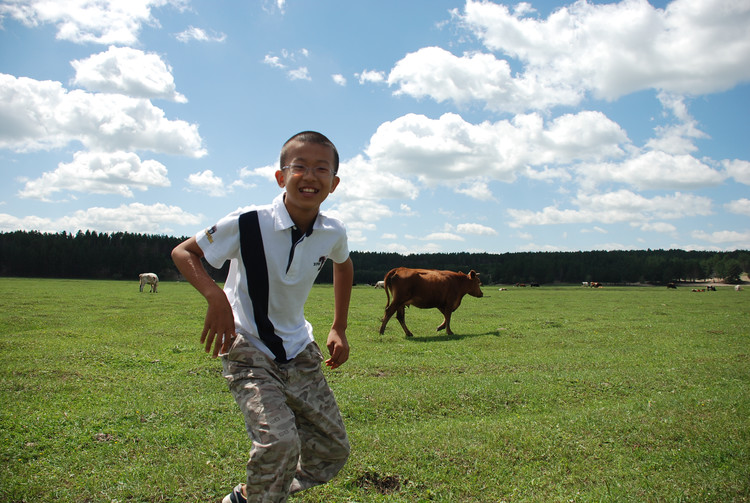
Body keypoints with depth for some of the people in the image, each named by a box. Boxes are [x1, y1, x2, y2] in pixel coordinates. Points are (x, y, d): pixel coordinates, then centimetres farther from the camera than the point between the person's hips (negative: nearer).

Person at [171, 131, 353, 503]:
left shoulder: (333, 234, -7)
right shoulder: (248, 223, -21)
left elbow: (343, 264, 16)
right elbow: (182, 252, -11)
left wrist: (339, 328, 14)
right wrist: (215, 296, -30)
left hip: (299, 350, 6)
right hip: (247, 349, -5)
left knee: (334, 450, 9)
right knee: (279, 443, -26)